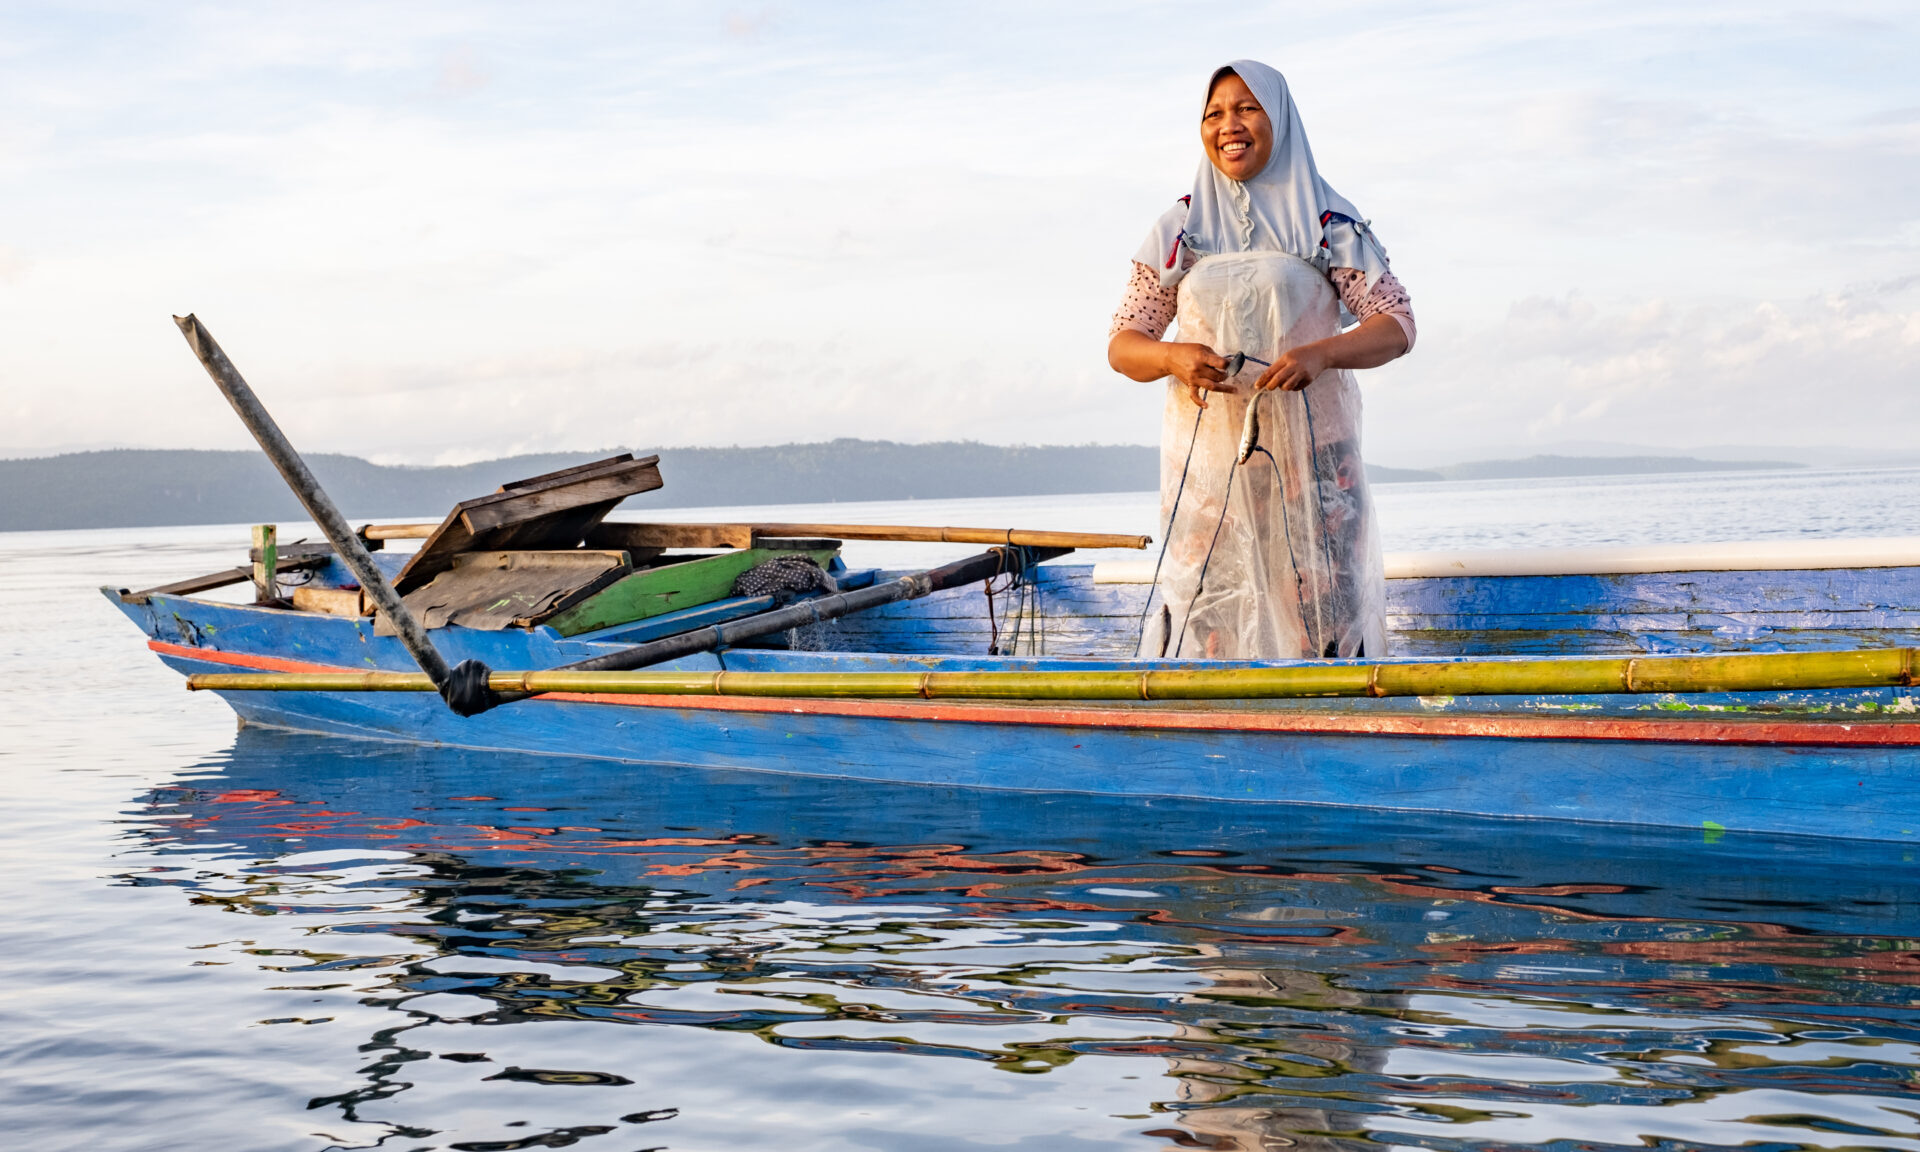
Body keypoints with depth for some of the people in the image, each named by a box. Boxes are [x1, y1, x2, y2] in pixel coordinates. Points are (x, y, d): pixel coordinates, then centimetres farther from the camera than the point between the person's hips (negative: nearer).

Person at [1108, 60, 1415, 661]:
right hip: (1208, 453, 1)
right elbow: (1122, 343, 9)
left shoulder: (1330, 222, 5)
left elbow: (1396, 324, 0)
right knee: (1205, 617, -5)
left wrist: (1321, 353, -20)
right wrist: (1172, 356, -15)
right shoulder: (1178, 229, 10)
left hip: (1310, 451, -1)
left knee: (1319, 608, -6)